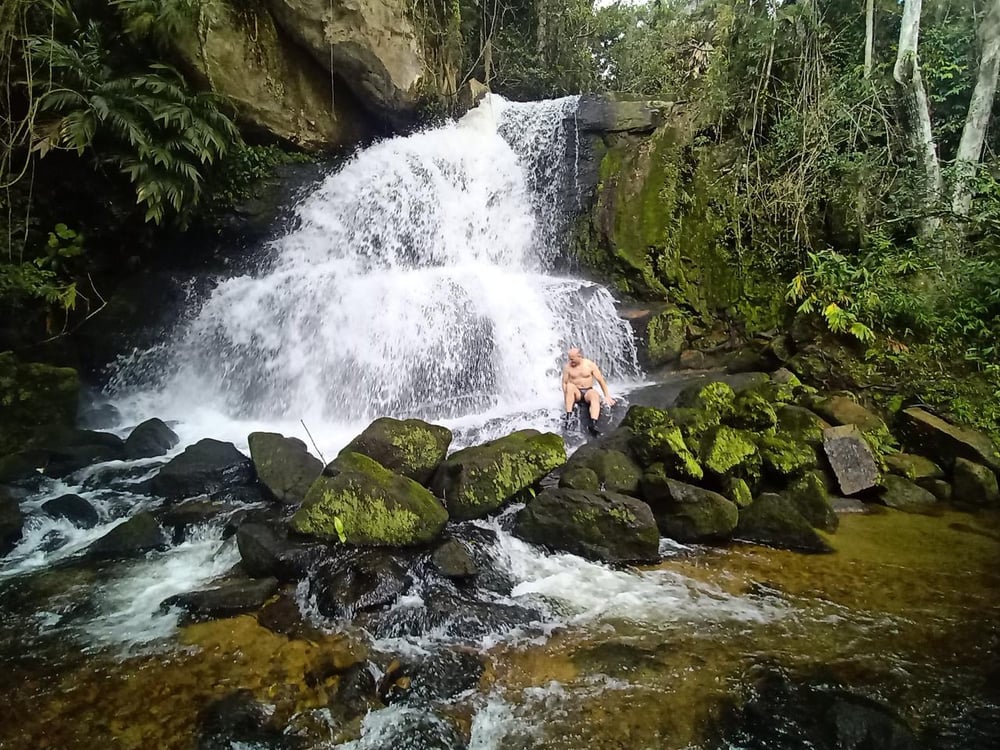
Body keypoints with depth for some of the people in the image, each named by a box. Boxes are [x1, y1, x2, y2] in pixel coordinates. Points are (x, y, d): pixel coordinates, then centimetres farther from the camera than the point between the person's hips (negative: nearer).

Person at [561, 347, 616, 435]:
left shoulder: (590, 365, -3)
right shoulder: (567, 367, -1)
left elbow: (601, 380, -2)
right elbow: (564, 383, -2)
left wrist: (607, 396, -6)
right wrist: (567, 397, -17)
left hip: (588, 391, 0)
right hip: (576, 393, 0)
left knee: (595, 395, -35)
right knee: (570, 385, -32)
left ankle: (593, 424, -54)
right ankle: (568, 415, -40)